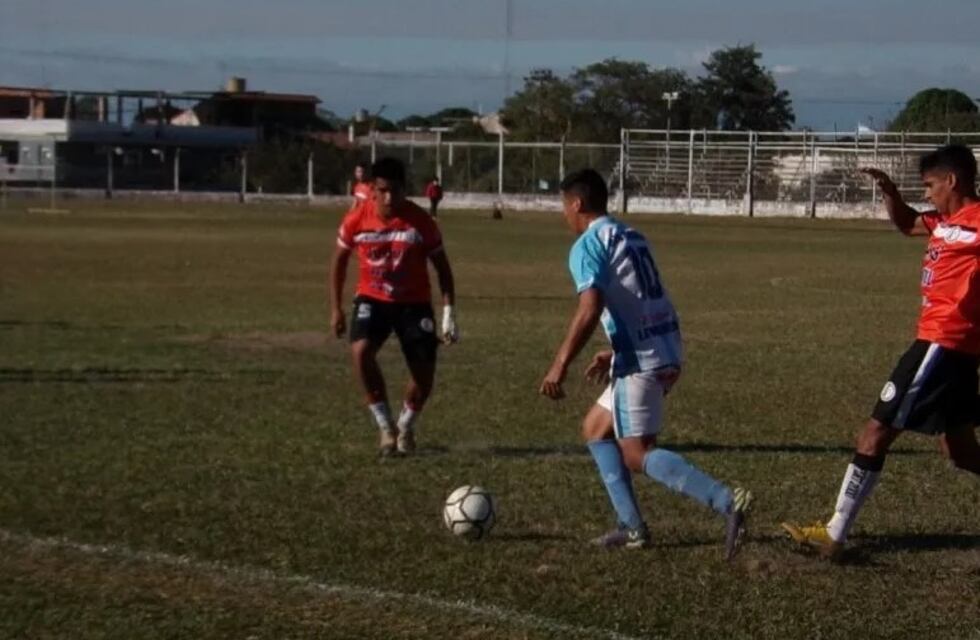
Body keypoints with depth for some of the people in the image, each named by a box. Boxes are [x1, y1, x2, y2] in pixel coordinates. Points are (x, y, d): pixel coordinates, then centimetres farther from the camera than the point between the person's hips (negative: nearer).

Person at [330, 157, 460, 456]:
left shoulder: (420, 221, -15)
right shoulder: (356, 219, -11)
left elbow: (441, 266, -4)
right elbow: (340, 260, 6)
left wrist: (449, 313, -11)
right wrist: (336, 308, 4)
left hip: (414, 302, 0)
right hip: (372, 299, 0)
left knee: (424, 370, -5)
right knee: (361, 351, -26)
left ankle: (406, 427, 25)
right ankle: (385, 426, -12)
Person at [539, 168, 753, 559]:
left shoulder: (587, 246, -8)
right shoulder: (632, 237, 19)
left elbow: (589, 311, -21)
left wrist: (559, 366, -17)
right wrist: (613, 354, 30)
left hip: (640, 360, -9)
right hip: (666, 351, 9)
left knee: (636, 455, -5)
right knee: (595, 428, 18)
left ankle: (727, 502, -21)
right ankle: (631, 526, 12)